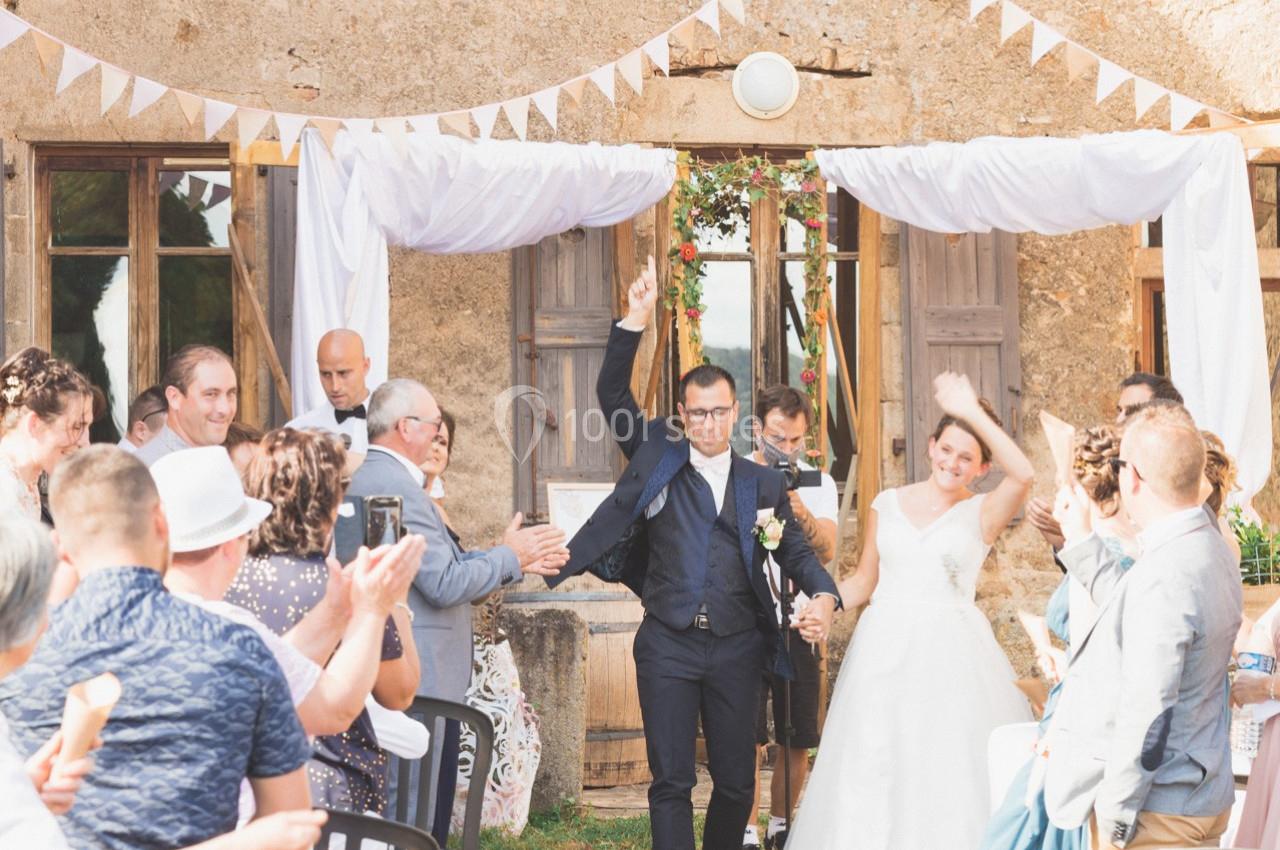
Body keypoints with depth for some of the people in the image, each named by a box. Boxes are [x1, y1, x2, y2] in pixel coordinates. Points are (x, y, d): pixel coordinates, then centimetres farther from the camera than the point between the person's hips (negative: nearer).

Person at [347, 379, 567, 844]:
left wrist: (515, 561, 12)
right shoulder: (396, 487, -20)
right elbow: (445, 584, -22)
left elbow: (438, 565, 15)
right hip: (419, 682, -11)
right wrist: (508, 556, -6)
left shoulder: (367, 477, 13)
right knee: (415, 824, -4)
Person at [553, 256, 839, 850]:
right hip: (668, 647, -1)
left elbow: (795, 552, 7)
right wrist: (636, 320, -8)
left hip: (737, 650, 1)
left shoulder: (764, 484, 9)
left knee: (736, 783, 8)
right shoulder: (659, 461, 7)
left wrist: (822, 595, -14)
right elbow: (612, 395, 2)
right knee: (670, 782, -1)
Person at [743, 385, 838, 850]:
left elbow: (827, 550, -10)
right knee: (749, 742, -9)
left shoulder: (818, 483, 4)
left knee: (797, 742, 7)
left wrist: (802, 512, -29)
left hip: (797, 626, 2)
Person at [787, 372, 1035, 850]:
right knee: (873, 777, 5)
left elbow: (1023, 475, -19)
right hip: (885, 651, 3)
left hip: (950, 655, -3)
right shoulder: (887, 505, 10)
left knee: (951, 770, -3)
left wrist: (972, 411, -18)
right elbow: (864, 580, 14)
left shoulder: (981, 514, 0)